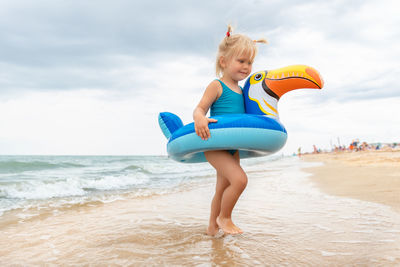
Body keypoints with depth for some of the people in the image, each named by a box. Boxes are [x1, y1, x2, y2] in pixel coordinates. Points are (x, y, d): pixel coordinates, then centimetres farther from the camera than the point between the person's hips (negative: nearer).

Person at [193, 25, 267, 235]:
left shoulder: (241, 91, 14)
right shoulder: (217, 86, -8)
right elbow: (200, 108, -16)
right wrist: (199, 118, -39)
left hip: (233, 148, 8)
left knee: (223, 189, 16)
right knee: (240, 179, -22)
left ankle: (213, 227, 33)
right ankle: (224, 217, 1)